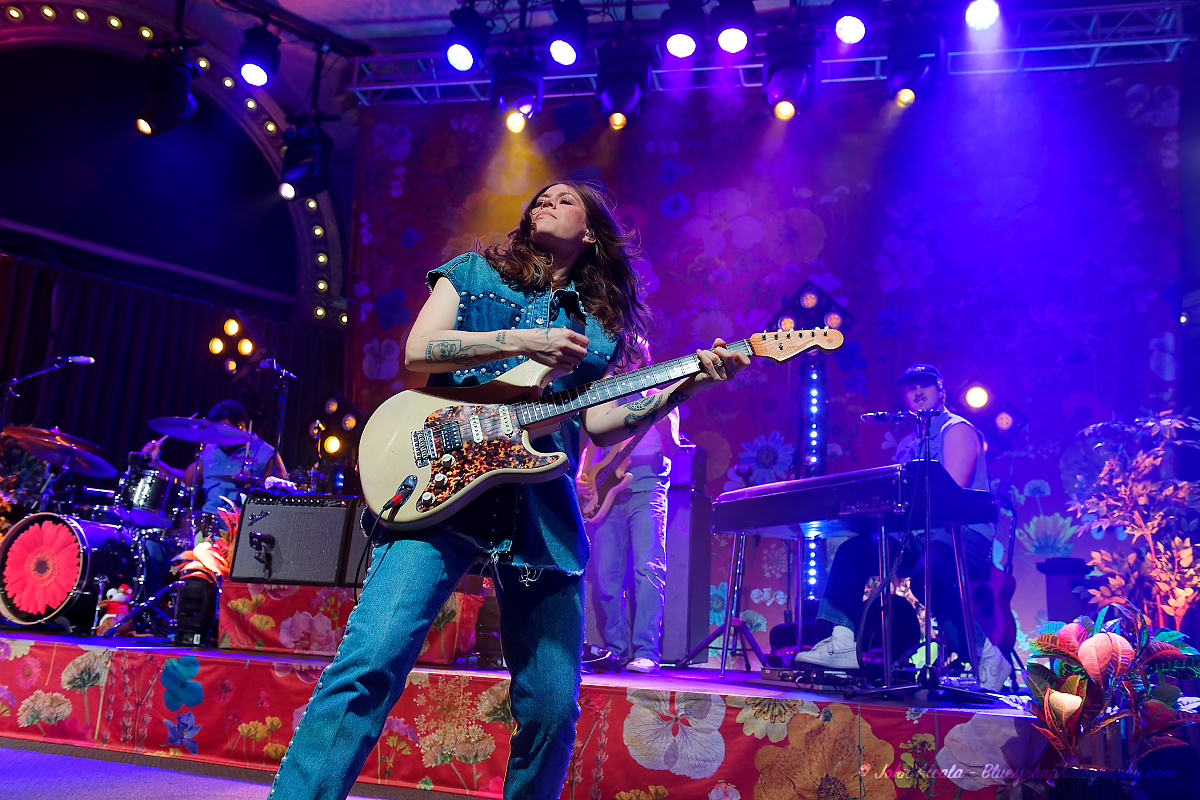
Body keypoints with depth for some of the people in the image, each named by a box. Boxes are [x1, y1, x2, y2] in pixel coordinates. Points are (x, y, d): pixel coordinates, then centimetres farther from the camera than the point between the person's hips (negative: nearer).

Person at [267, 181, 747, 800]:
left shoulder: (599, 322, 21)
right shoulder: (474, 272, 17)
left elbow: (600, 424, 11)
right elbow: (416, 352, 2)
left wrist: (683, 384, -1)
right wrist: (521, 342, -9)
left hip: (543, 510, 3)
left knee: (552, 705, 2)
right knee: (372, 659, -18)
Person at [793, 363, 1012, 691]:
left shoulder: (957, 429, -2)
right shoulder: (907, 443, 23)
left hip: (962, 532, -8)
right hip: (916, 535, 8)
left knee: (927, 573, -37)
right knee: (853, 551, -10)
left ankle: (989, 658, -18)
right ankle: (843, 644, -17)